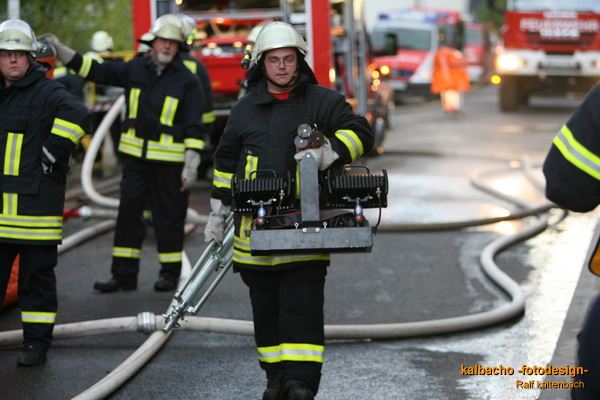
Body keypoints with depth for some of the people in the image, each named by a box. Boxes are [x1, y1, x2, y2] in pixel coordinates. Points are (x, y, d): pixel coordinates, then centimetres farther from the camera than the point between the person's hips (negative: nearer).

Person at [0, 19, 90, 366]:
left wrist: (53, 154, -22)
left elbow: (77, 115, -26)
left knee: (37, 278, 2)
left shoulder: (47, 93, -8)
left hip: (35, 205, -6)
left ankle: (37, 344, 10)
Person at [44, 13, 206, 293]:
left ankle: (170, 274, 14)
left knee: (168, 217, 2)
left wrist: (191, 164, -13)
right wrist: (59, 49, -2)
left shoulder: (187, 81, -3)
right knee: (128, 213, 6)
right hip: (136, 156, 4)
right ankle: (124, 274, 13)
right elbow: (95, 71, 6)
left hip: (169, 161, -4)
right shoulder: (135, 69, 7)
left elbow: (194, 127, -6)